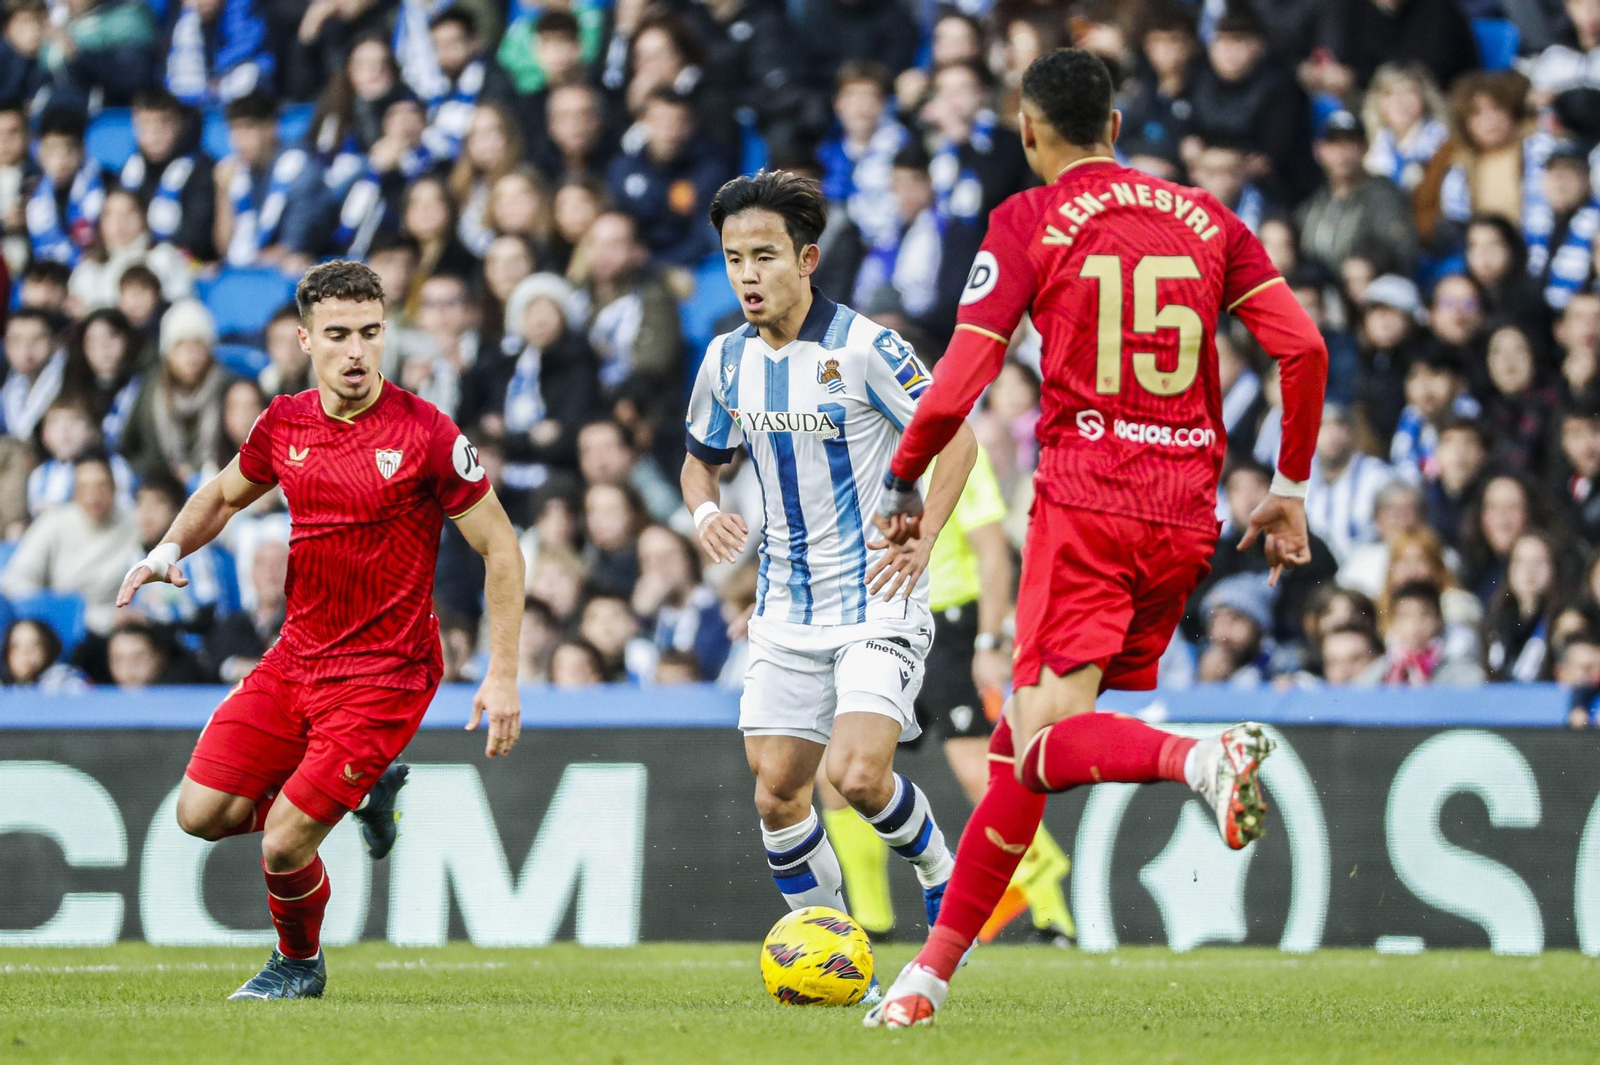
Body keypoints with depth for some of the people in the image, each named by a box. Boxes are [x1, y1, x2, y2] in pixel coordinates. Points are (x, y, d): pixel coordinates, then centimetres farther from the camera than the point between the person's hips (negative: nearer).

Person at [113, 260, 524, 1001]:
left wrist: (502, 676, -13)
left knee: (284, 847, -10)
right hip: (296, 656, 6)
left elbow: (500, 549, -8)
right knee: (203, 812, -1)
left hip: (384, 673, -6)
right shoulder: (285, 424, 1)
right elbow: (223, 495, 22)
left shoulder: (425, 434, -14)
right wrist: (170, 549, 1)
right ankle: (364, 790, 21)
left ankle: (299, 964, 22)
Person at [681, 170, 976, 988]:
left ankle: (943, 879, 10)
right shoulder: (727, 361, 4)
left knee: (857, 775, -19)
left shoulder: (863, 348, -13)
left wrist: (920, 540, -15)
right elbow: (701, 458, 20)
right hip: (786, 608, 6)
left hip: (879, 602, -6)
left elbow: (955, 437, -7)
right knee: (774, 791, 0)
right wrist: (704, 510, -2)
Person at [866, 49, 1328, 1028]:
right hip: (1189, 515, 5)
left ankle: (1204, 758, -41)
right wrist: (1292, 488, 14)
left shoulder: (1029, 222, 1)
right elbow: (1304, 347, 5)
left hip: (1085, 500, -5)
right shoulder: (1205, 217, 13)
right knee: (1029, 741, 10)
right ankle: (935, 966, 11)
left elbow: (955, 392, -5)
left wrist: (902, 485, 11)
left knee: (1043, 742, -11)